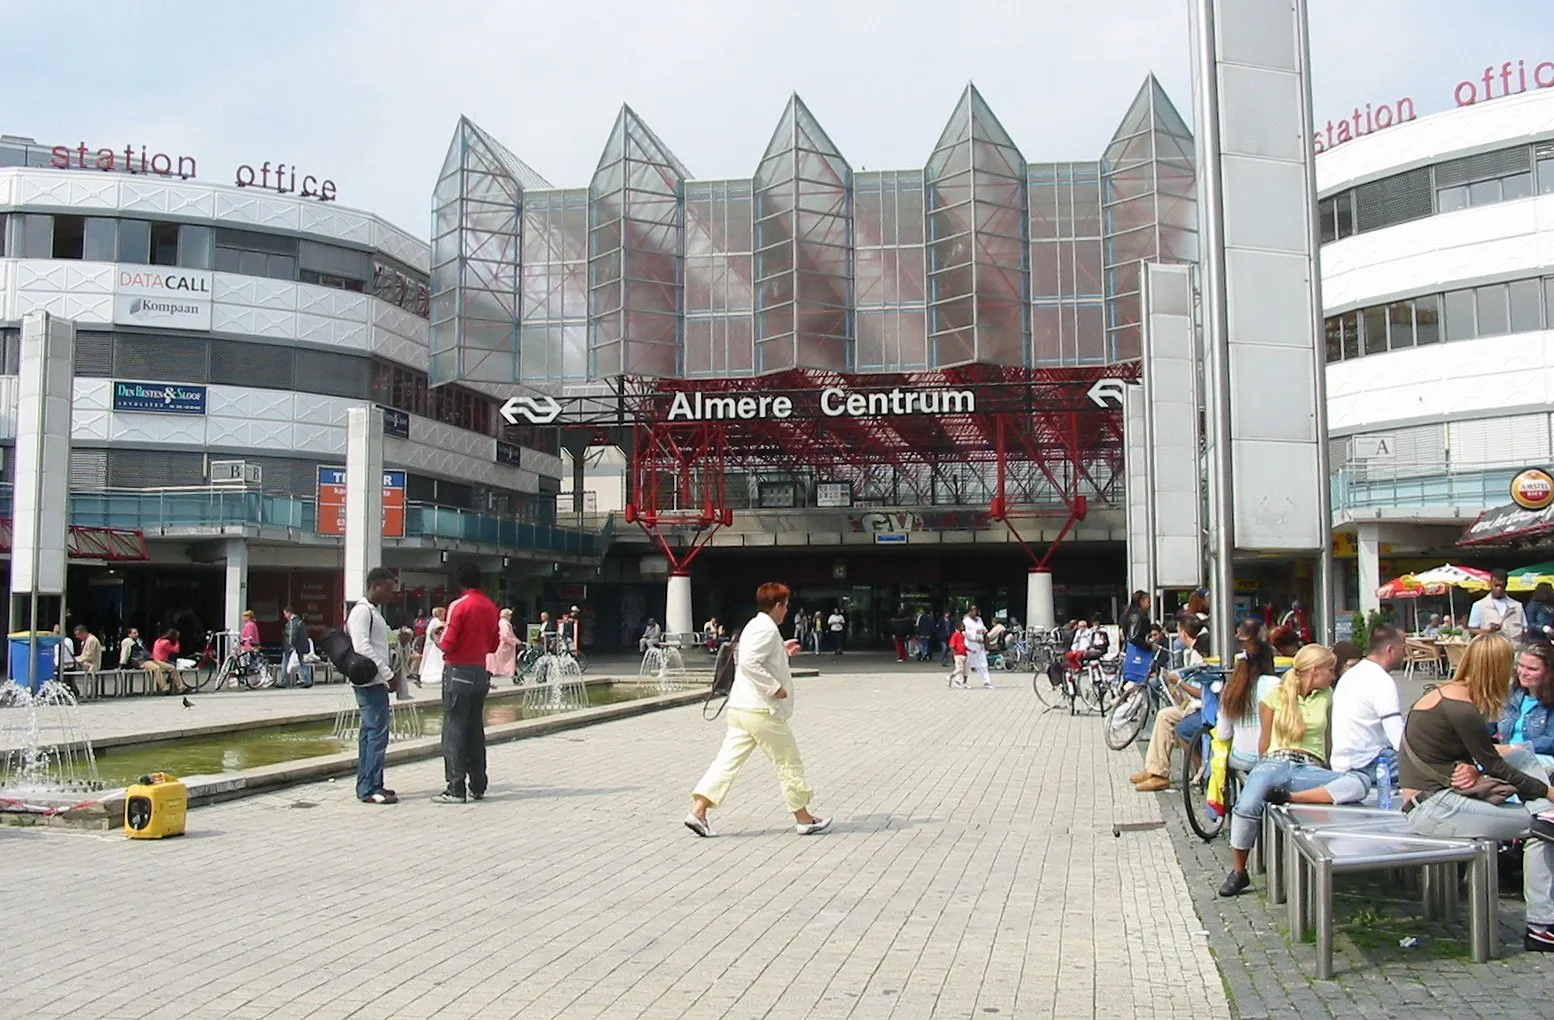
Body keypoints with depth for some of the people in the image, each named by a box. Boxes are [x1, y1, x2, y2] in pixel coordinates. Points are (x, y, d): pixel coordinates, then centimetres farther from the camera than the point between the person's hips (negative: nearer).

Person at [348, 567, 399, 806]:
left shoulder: (373, 612, 18)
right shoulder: (362, 611, -12)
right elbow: (362, 648, -21)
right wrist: (388, 674, -20)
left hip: (376, 681, 10)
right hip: (371, 681, -10)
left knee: (370, 732, 12)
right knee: (377, 732, -11)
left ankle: (367, 786, 17)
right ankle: (370, 789, -9)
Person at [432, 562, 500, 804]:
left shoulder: (459, 606, -13)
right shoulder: (491, 607, 6)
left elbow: (448, 645, -14)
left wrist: (438, 639, 7)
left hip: (458, 672, -6)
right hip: (481, 672, 6)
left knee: (454, 731, -2)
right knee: (475, 730, 13)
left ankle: (456, 789, -2)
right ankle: (477, 786, 16)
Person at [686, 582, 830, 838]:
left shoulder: (754, 626, 16)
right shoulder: (767, 629, -16)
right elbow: (749, 663, -27)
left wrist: (782, 650, 24)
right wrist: (775, 687, -21)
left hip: (740, 709, 9)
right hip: (762, 711, -9)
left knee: (728, 760, 5)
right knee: (788, 763, 5)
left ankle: (698, 810, -3)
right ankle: (804, 819, 16)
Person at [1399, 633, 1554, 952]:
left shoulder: (1445, 693, 9)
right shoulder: (1460, 707, -20)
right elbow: (1494, 766, -12)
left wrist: (1471, 770, -9)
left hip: (1441, 797, 10)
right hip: (1432, 809, -10)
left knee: (1526, 759, 10)